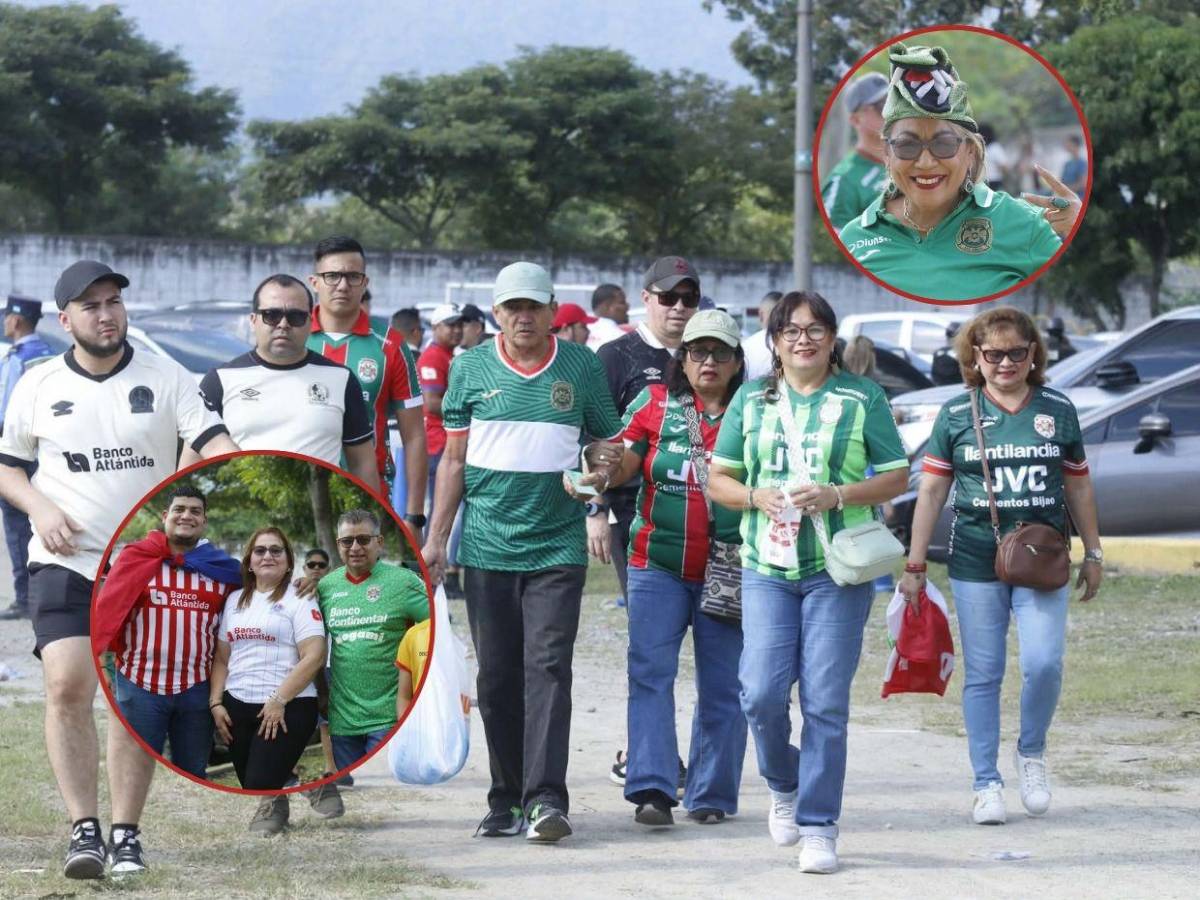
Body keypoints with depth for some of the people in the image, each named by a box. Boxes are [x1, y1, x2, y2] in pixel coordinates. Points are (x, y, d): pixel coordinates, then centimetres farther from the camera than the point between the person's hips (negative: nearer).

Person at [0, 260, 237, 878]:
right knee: (68, 687, -15)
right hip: (64, 564, 0)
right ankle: (84, 829, -11)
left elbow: (212, 441, -9)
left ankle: (126, 834, 12)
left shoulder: (165, 378, 1)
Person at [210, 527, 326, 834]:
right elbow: (221, 658, 18)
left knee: (261, 785, -14)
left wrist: (279, 701, -15)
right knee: (246, 784, 4)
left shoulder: (299, 599, -2)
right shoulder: (235, 600, 16)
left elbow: (314, 656, -12)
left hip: (287, 708, -5)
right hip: (237, 706, 5)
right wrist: (216, 703, 5)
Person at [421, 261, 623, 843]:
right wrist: (436, 538, 6)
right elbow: (454, 459, 11)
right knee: (496, 678, 4)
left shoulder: (583, 367, 5)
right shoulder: (471, 368, 6)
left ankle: (546, 798, -16)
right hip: (487, 547, 2)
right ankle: (508, 799, 13)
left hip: (558, 547, -2)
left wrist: (604, 468, -11)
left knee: (548, 668, -12)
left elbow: (607, 443, 13)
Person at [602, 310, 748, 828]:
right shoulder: (654, 403, 5)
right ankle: (652, 790, -16)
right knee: (650, 674, -11)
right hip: (658, 566, 0)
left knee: (722, 687, 4)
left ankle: (712, 795, 13)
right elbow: (621, 467, -1)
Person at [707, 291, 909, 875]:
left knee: (826, 703, -4)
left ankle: (818, 826, 5)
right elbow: (718, 479, 13)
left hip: (837, 570, -2)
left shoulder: (862, 398, 4)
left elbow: (896, 477, 3)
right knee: (761, 695, -7)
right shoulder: (751, 400, 10)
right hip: (767, 568, 2)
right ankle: (784, 787, 22)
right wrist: (756, 497, -8)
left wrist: (838, 496, -12)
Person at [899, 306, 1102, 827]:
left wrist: (1093, 554, 17)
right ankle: (987, 784, 10)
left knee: (1043, 664, -12)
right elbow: (931, 490, 5)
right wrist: (915, 564, 2)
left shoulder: (1057, 411, 7)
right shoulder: (957, 414, 3)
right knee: (983, 675, 2)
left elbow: (1078, 486, 16)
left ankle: (1031, 753, 14)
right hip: (975, 563, 0)